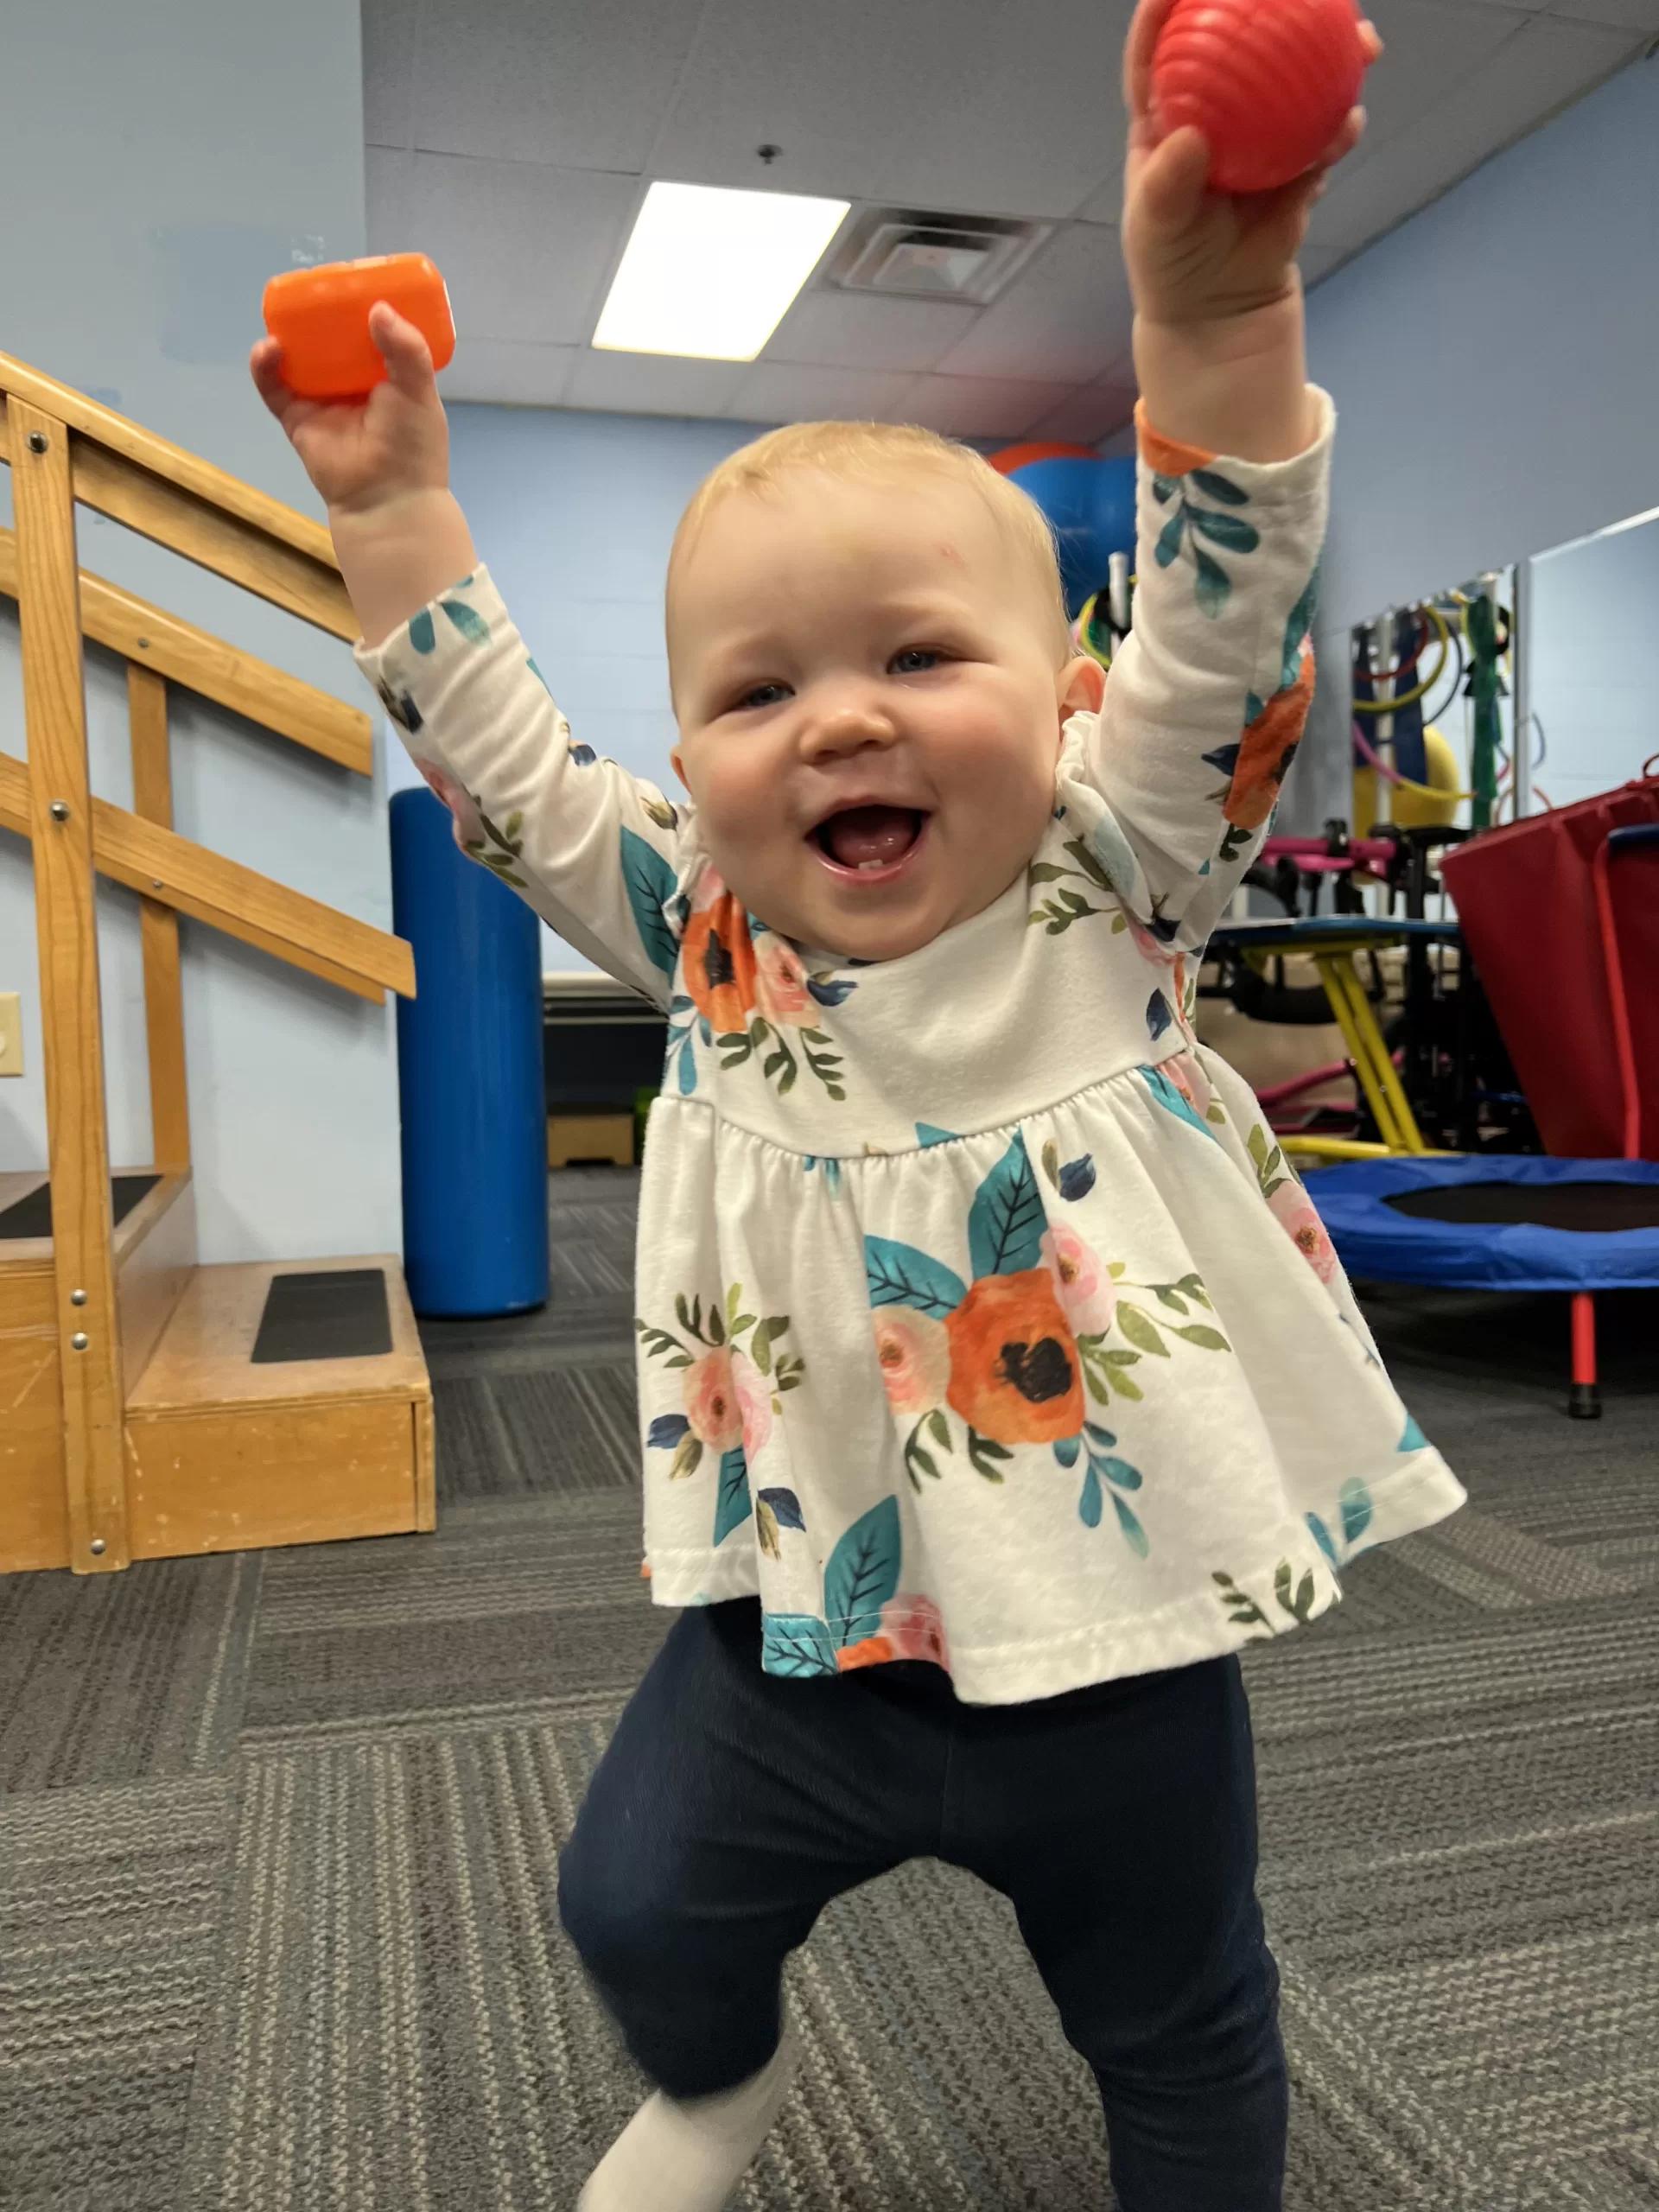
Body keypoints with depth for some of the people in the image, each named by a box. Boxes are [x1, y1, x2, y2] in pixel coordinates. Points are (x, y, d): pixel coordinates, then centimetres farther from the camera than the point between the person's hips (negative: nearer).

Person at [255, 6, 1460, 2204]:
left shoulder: (1109, 883, -13)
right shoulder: (704, 940, -6)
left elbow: (1222, 634, -24)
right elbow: (502, 764, 0)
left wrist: (1217, 316, -37)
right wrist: (397, 506, 0)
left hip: (1117, 1638, -2)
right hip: (803, 1631, 3)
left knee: (1178, 2022, 21)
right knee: (636, 1903, 20)